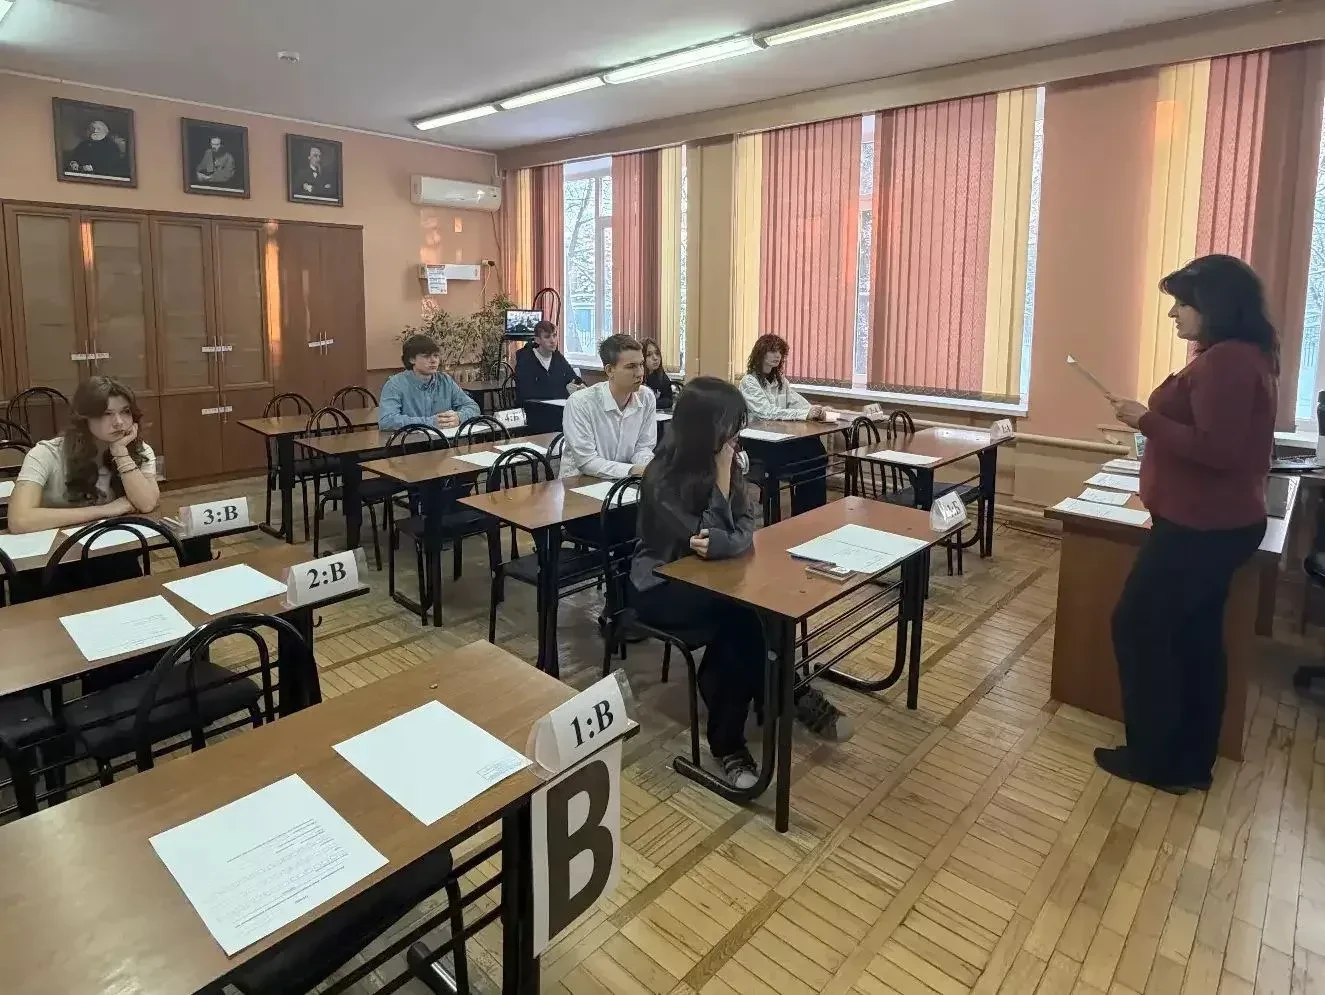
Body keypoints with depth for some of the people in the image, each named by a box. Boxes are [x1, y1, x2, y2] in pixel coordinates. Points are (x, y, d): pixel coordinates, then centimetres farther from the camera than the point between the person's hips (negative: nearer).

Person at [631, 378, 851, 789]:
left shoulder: (724, 459, -3)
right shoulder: (663, 477, -23)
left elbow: (745, 528, -5)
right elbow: (707, 541, -25)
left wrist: (723, 542, -28)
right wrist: (722, 474, -26)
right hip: (661, 585, -6)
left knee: (745, 617, -24)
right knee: (742, 618, -29)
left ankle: (728, 739, -10)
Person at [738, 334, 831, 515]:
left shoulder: (779, 379, 18)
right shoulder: (749, 381, -5)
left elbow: (798, 402, 7)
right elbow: (768, 412, -18)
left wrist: (814, 411, -16)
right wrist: (805, 414, -26)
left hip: (780, 437, 6)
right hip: (758, 442, -6)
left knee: (816, 450, -21)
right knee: (806, 458, -25)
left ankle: (816, 510, -13)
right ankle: (802, 512, -10)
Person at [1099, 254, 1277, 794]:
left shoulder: (1225, 361, -20)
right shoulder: (1245, 356, 13)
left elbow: (1215, 449, -26)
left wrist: (1146, 419, -18)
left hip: (1201, 527, -10)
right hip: (1218, 522, 10)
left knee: (1138, 627, 0)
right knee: (1195, 638, 15)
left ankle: (1155, 757, 13)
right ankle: (1190, 761, 25)